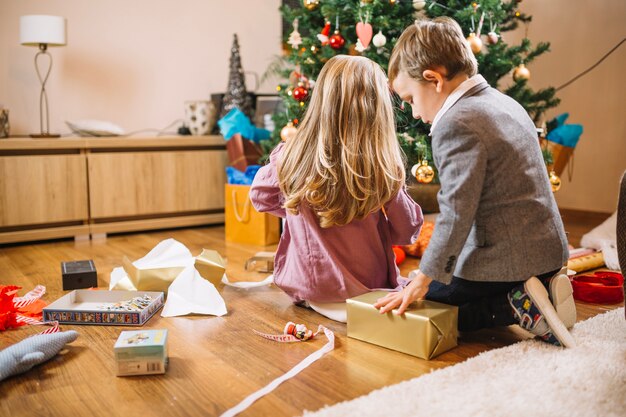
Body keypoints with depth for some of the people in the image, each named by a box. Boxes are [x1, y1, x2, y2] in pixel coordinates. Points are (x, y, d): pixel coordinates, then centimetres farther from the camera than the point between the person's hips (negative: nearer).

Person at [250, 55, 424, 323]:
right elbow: (408, 232, -7)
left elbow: (259, 195, 7)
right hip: (364, 288, -4)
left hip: (303, 287, 4)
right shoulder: (381, 169, -21)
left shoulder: (291, 155, -14)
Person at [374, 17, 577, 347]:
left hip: (503, 260, -10)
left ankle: (517, 307, -7)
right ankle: (540, 291, 10)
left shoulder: (456, 124, -19)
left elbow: (456, 212, -24)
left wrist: (425, 277, -17)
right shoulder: (507, 104, 11)